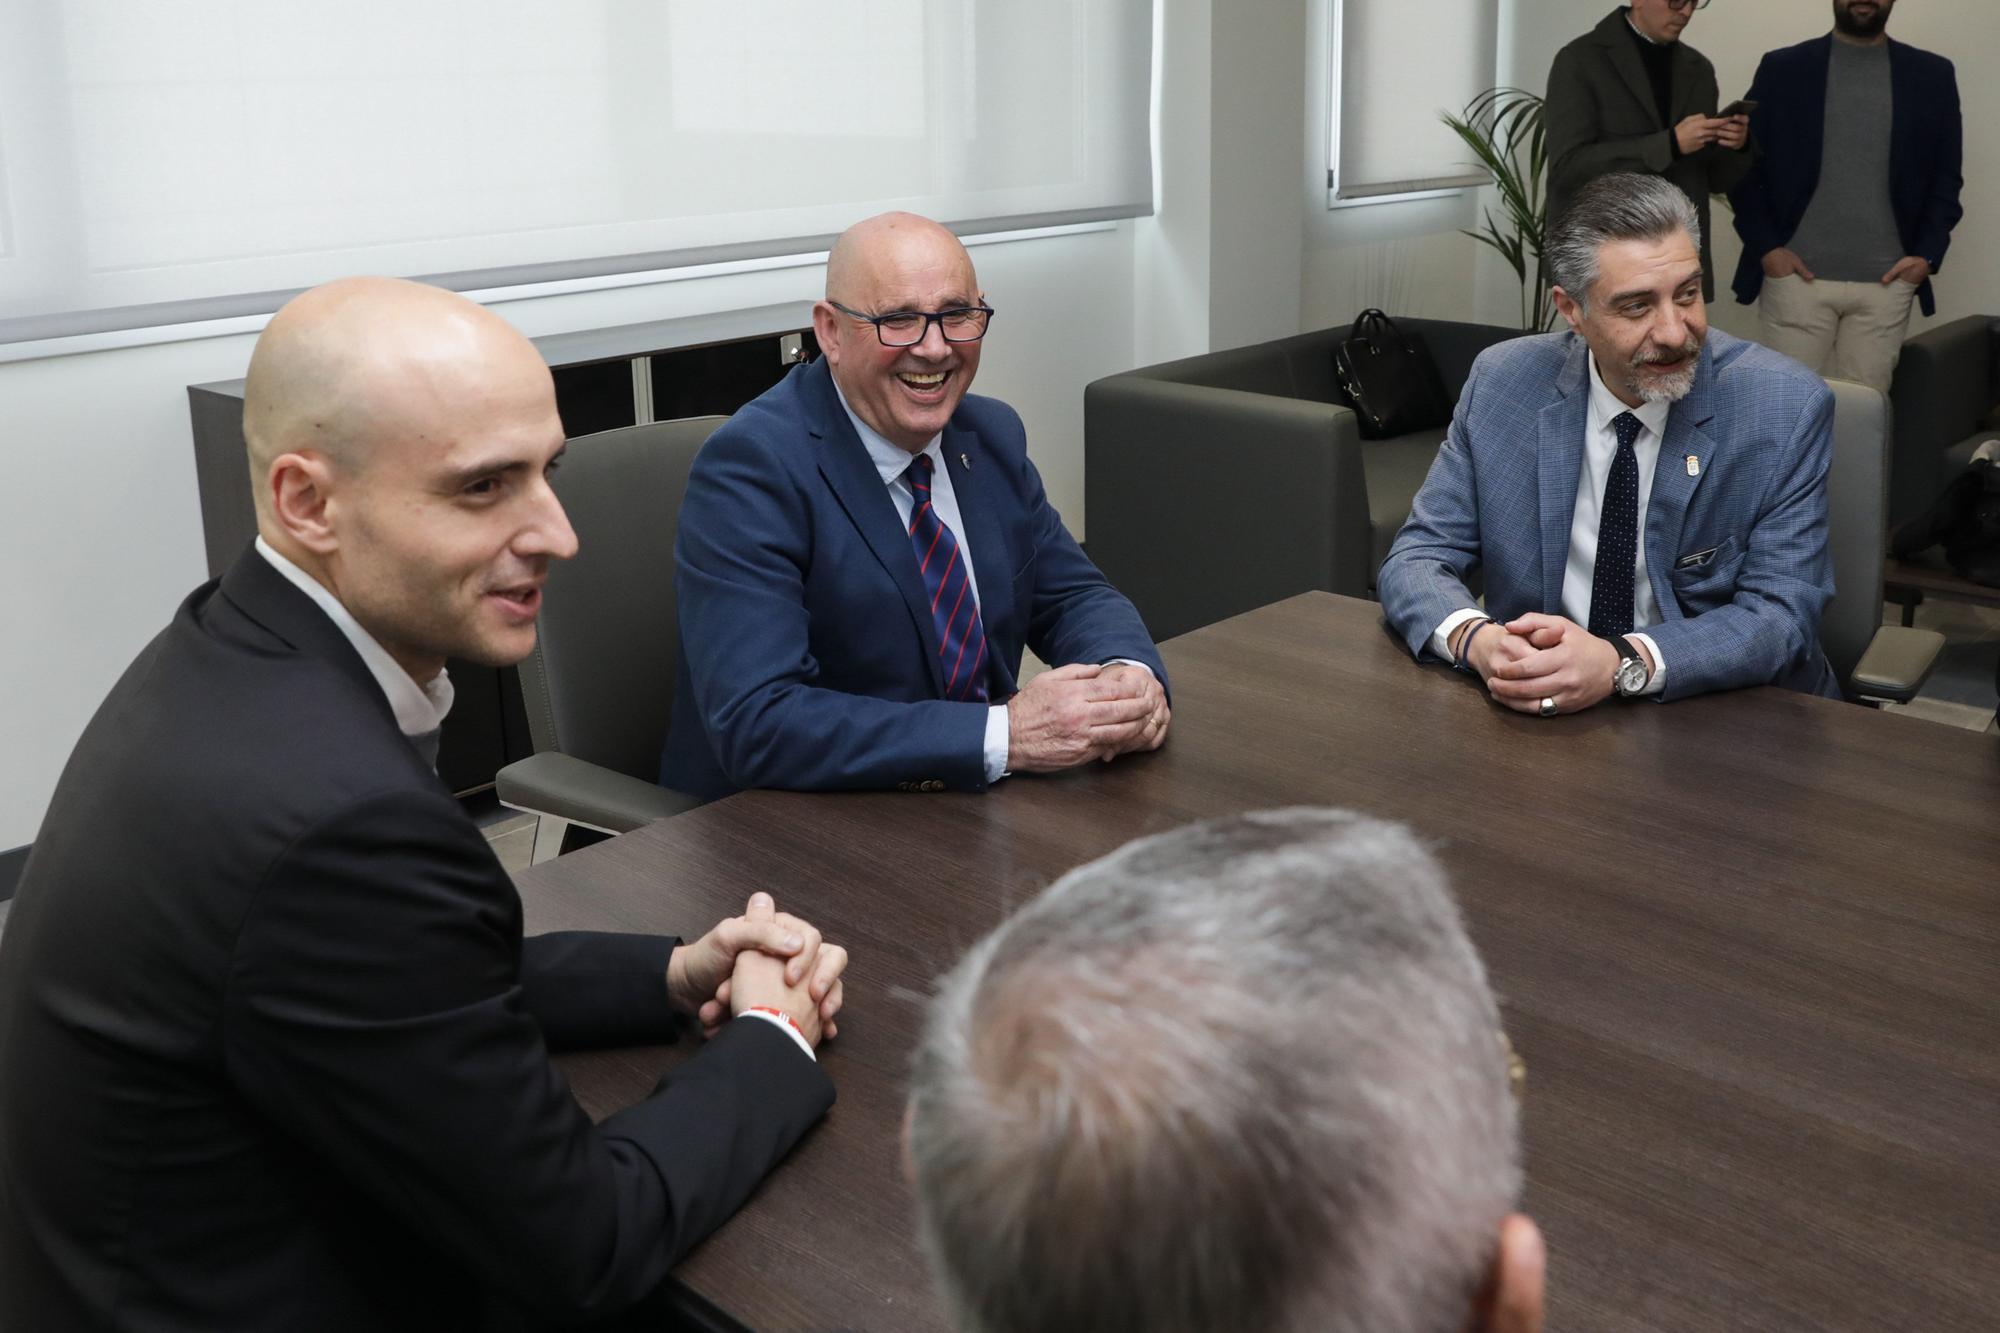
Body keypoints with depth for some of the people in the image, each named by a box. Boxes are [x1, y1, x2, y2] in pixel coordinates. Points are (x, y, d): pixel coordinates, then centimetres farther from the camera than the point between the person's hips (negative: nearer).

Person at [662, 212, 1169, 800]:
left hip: (981, 804, 7)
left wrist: (1129, 674, -12)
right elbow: (754, 723, -25)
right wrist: (1005, 735, -29)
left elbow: (1073, 596, 12)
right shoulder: (751, 467, -16)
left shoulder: (993, 434, 5)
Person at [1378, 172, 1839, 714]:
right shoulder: (1500, 383, -3)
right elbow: (1416, 559, -2)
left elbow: (1781, 615, -13)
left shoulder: (1789, 407, -9)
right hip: (1537, 713, 1)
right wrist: (1477, 640, -25)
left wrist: (1622, 663, -30)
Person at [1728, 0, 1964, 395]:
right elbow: (1744, 166, 4)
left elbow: (1945, 178, 11)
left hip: (1886, 283, 1)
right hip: (1796, 276, -1)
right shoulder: (1782, 69, 4)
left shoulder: (1932, 75, 9)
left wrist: (1928, 254, -2)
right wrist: (1765, 247, -7)